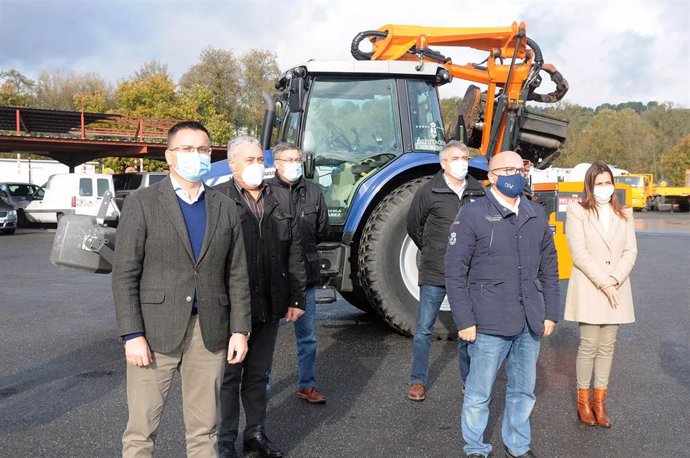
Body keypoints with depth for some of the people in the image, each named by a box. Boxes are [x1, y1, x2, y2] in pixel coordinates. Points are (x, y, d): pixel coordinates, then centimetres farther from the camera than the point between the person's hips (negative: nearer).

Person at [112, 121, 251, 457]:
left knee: (204, 431, 12)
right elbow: (124, 275, -5)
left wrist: (239, 329, 3)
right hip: (156, 332, -3)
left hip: (210, 335, 3)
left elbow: (237, 275, 9)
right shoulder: (142, 203, -2)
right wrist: (132, 336, -12)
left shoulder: (225, 208, 10)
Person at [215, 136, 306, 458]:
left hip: (269, 307, 4)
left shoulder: (278, 200, 8)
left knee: (258, 374, 17)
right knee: (229, 376, 9)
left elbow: (294, 252, 10)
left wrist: (296, 298, 7)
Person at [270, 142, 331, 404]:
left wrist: (301, 245, 6)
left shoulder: (313, 192, 6)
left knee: (307, 336, 12)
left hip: (305, 274, 4)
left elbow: (323, 231, 14)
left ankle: (307, 385, 25)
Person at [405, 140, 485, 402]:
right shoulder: (429, 191, -4)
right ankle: (418, 380, 17)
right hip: (434, 273, -2)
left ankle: (469, 379, 27)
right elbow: (414, 226, 7)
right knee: (424, 328, 5)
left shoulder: (478, 193, 4)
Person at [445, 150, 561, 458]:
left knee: (523, 390, 16)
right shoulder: (472, 215, -5)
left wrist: (551, 313, 10)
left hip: (530, 324, 5)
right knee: (479, 393, 6)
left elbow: (549, 267, 16)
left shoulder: (536, 215, 11)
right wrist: (464, 321, -11)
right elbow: (454, 272, -7)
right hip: (490, 325, -5)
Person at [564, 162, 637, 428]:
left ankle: (599, 401, 16)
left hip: (616, 291, 4)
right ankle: (583, 400, 11)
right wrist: (603, 283, -14)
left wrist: (614, 280, -11)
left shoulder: (624, 214, 11)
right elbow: (579, 253, -10)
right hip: (588, 289, -4)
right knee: (589, 346, -2)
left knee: (607, 347, 7)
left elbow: (630, 252, 4)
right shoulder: (577, 212, -3)